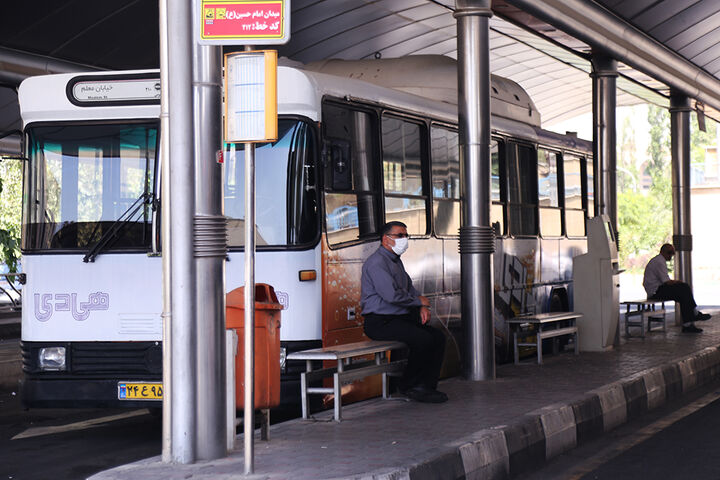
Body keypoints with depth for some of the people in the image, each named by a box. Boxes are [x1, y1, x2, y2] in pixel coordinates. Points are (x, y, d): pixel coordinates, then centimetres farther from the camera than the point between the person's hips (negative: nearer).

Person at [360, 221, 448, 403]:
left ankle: (426, 386, -3)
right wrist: (419, 301, -9)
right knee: (423, 339, -25)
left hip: (401, 319, 10)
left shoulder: (396, 261, 19)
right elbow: (392, 295, -24)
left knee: (438, 337, -4)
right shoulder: (377, 263, -14)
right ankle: (408, 386, -8)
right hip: (380, 323, -10)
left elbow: (410, 288, 24)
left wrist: (422, 307, 3)